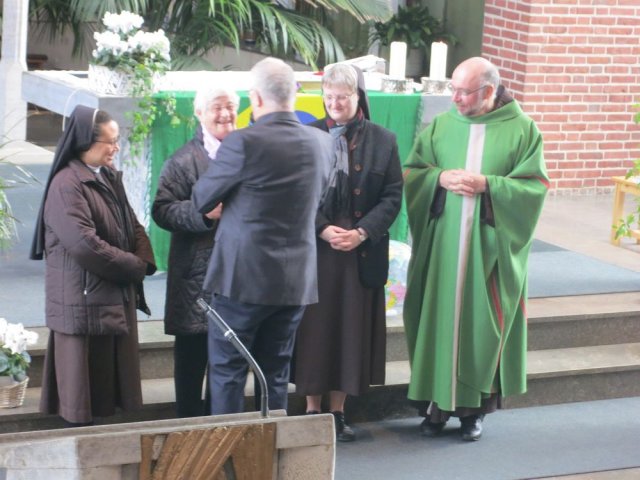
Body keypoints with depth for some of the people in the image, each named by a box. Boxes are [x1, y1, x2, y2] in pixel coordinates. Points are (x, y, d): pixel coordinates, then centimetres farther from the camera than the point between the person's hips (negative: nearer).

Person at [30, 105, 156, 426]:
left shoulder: (109, 179, 12)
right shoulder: (66, 185, -16)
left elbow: (133, 227, 13)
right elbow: (85, 244, -23)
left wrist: (144, 262, -8)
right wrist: (134, 267, -13)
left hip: (116, 298, 9)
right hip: (84, 303, -9)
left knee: (107, 385, 12)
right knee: (81, 390, -1)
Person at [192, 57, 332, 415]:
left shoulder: (244, 143, -16)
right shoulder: (322, 143, 1)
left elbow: (201, 200, -6)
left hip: (244, 277, -5)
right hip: (297, 281, 6)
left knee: (227, 371, 4)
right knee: (276, 372, 14)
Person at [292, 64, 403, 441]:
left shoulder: (383, 140, 4)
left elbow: (393, 196, 1)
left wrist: (362, 232, -11)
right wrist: (323, 229, -13)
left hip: (362, 252, 1)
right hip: (314, 250, -1)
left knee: (351, 328, 4)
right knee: (314, 328, 1)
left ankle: (338, 411, 13)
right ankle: (313, 411, 11)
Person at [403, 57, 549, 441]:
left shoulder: (522, 130, -1)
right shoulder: (440, 126, 6)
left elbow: (535, 186, -4)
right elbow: (411, 173, 7)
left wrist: (487, 185, -16)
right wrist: (440, 178, -13)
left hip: (492, 246, -2)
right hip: (442, 243, 2)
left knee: (483, 322, 1)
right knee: (439, 318, 3)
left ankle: (476, 406, 12)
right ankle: (437, 402, 13)